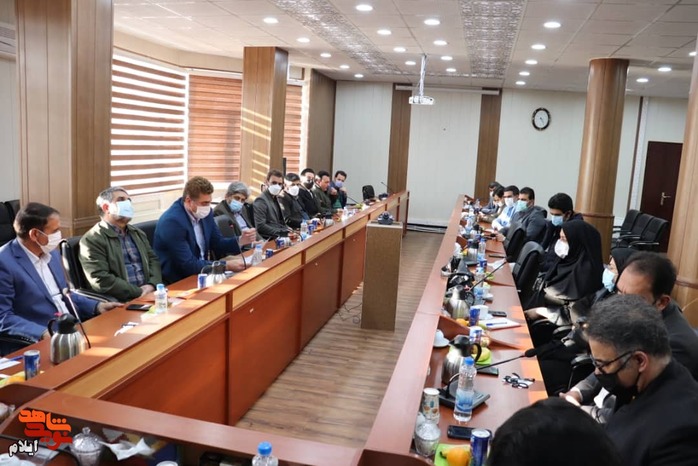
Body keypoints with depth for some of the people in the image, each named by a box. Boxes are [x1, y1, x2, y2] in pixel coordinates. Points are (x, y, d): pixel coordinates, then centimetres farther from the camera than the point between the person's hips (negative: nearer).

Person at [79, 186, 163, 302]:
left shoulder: (138, 233, 20)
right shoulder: (91, 240, -3)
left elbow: (153, 259, 16)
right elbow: (101, 280, -12)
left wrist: (152, 285, -4)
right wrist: (139, 292, -14)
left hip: (149, 293, 6)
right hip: (120, 302, -6)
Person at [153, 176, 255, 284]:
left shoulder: (205, 213, -1)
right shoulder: (172, 221, -23)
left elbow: (217, 244, 10)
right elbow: (188, 265, -24)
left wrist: (240, 241, -8)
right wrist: (226, 266, -24)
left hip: (200, 273, 7)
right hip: (177, 282, -7)